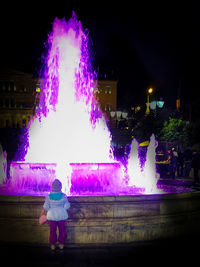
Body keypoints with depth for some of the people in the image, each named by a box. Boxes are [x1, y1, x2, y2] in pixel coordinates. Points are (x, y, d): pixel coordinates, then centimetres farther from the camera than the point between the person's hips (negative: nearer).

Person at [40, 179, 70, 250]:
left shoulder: (49, 196, -15)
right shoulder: (63, 196, -15)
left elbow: (46, 207, -10)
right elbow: (66, 206, -10)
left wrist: (41, 214, 5)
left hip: (52, 216, 0)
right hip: (62, 216, 0)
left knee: (52, 230, 16)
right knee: (62, 230, 17)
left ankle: (52, 245, 26)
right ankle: (61, 244, 24)